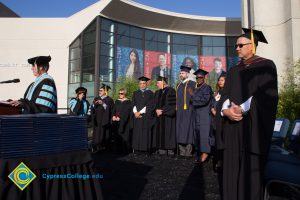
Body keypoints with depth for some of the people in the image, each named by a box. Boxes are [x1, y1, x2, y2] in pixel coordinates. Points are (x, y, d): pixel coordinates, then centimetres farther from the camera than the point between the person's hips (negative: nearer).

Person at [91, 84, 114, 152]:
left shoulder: (109, 100, 1)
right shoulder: (96, 99, 15)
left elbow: (110, 110, -11)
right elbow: (92, 109, 8)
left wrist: (103, 104, -22)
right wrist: (94, 104, -13)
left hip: (105, 121, -4)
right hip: (97, 121, 4)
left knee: (103, 135, -3)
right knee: (96, 135, 1)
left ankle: (104, 149, 6)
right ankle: (96, 148, 7)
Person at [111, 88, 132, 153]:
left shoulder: (128, 102, 0)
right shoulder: (116, 101, 17)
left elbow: (127, 112, -9)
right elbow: (114, 110, 11)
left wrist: (120, 118, -17)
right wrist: (113, 116, -8)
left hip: (124, 122, -5)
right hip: (116, 122, 5)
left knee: (125, 137, -5)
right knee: (117, 136, 4)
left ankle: (125, 150, 5)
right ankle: (118, 150, 13)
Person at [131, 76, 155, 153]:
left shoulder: (150, 93, 5)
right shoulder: (135, 93, 17)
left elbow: (150, 106, -4)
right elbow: (133, 104, 10)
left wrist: (140, 112, -9)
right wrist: (135, 112, -8)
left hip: (146, 117, -3)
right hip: (137, 117, 3)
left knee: (145, 133, -6)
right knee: (136, 133, 0)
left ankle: (146, 150, -2)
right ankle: (136, 149, 4)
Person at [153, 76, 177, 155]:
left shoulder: (171, 91, -5)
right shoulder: (157, 93, 17)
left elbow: (172, 104, -12)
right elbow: (155, 104, 16)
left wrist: (162, 111, -14)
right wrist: (157, 110, -5)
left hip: (168, 117, -7)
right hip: (159, 117, 7)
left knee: (168, 133, -5)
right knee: (160, 134, 5)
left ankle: (170, 150, 1)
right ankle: (162, 150, 10)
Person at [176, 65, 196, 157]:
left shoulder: (192, 84, -2)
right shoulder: (178, 85, 19)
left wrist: (191, 107, -15)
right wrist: (176, 108, 15)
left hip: (188, 110, -7)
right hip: (179, 111, 7)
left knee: (187, 130, -6)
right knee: (180, 132, 5)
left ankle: (188, 152, 0)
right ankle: (182, 152, 12)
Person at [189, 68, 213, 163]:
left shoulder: (207, 88, -4)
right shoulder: (196, 89, 18)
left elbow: (205, 100, -17)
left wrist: (193, 95, -13)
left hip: (204, 115, -7)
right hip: (196, 115, 8)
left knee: (203, 133, -13)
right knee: (197, 133, 7)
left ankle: (205, 153, -12)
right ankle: (200, 153, 13)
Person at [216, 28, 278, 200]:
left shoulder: (266, 65, 0)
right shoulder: (234, 71, 16)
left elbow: (267, 95, -11)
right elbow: (225, 95, 8)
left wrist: (242, 109, -17)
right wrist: (226, 110, -12)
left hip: (253, 126, -5)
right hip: (233, 124, 5)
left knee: (251, 167, 1)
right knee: (232, 167, 7)